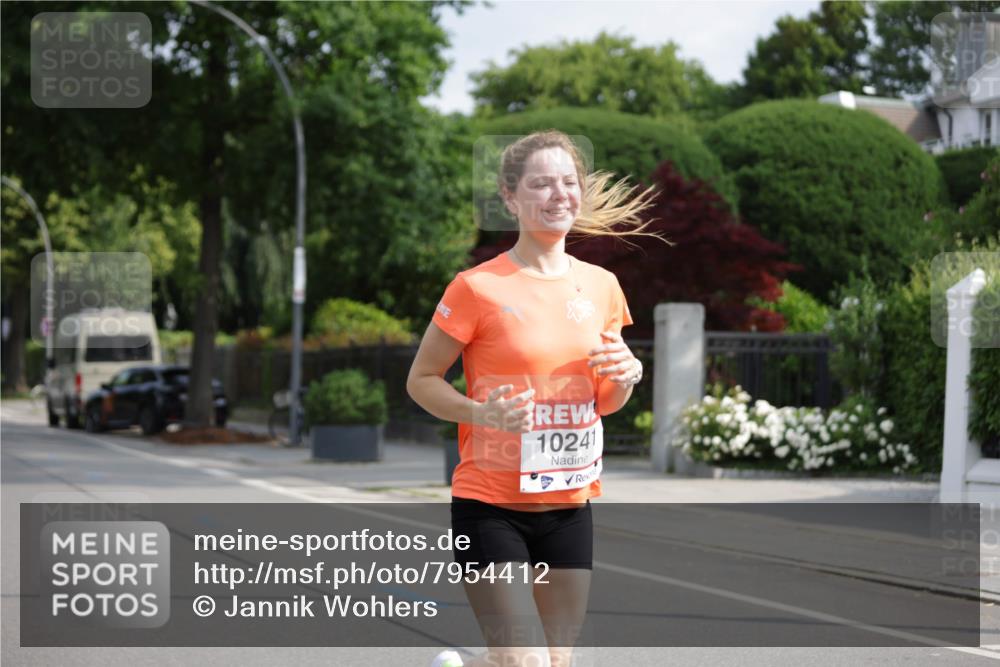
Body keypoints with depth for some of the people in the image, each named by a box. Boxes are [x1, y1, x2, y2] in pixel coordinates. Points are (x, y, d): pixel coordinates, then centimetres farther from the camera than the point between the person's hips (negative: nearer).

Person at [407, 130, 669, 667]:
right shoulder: (478, 287, -9)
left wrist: (625, 379, -6)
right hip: (490, 506, -5)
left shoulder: (601, 286, 7)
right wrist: (483, 413, -21)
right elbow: (421, 381, -3)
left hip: (570, 507, 5)